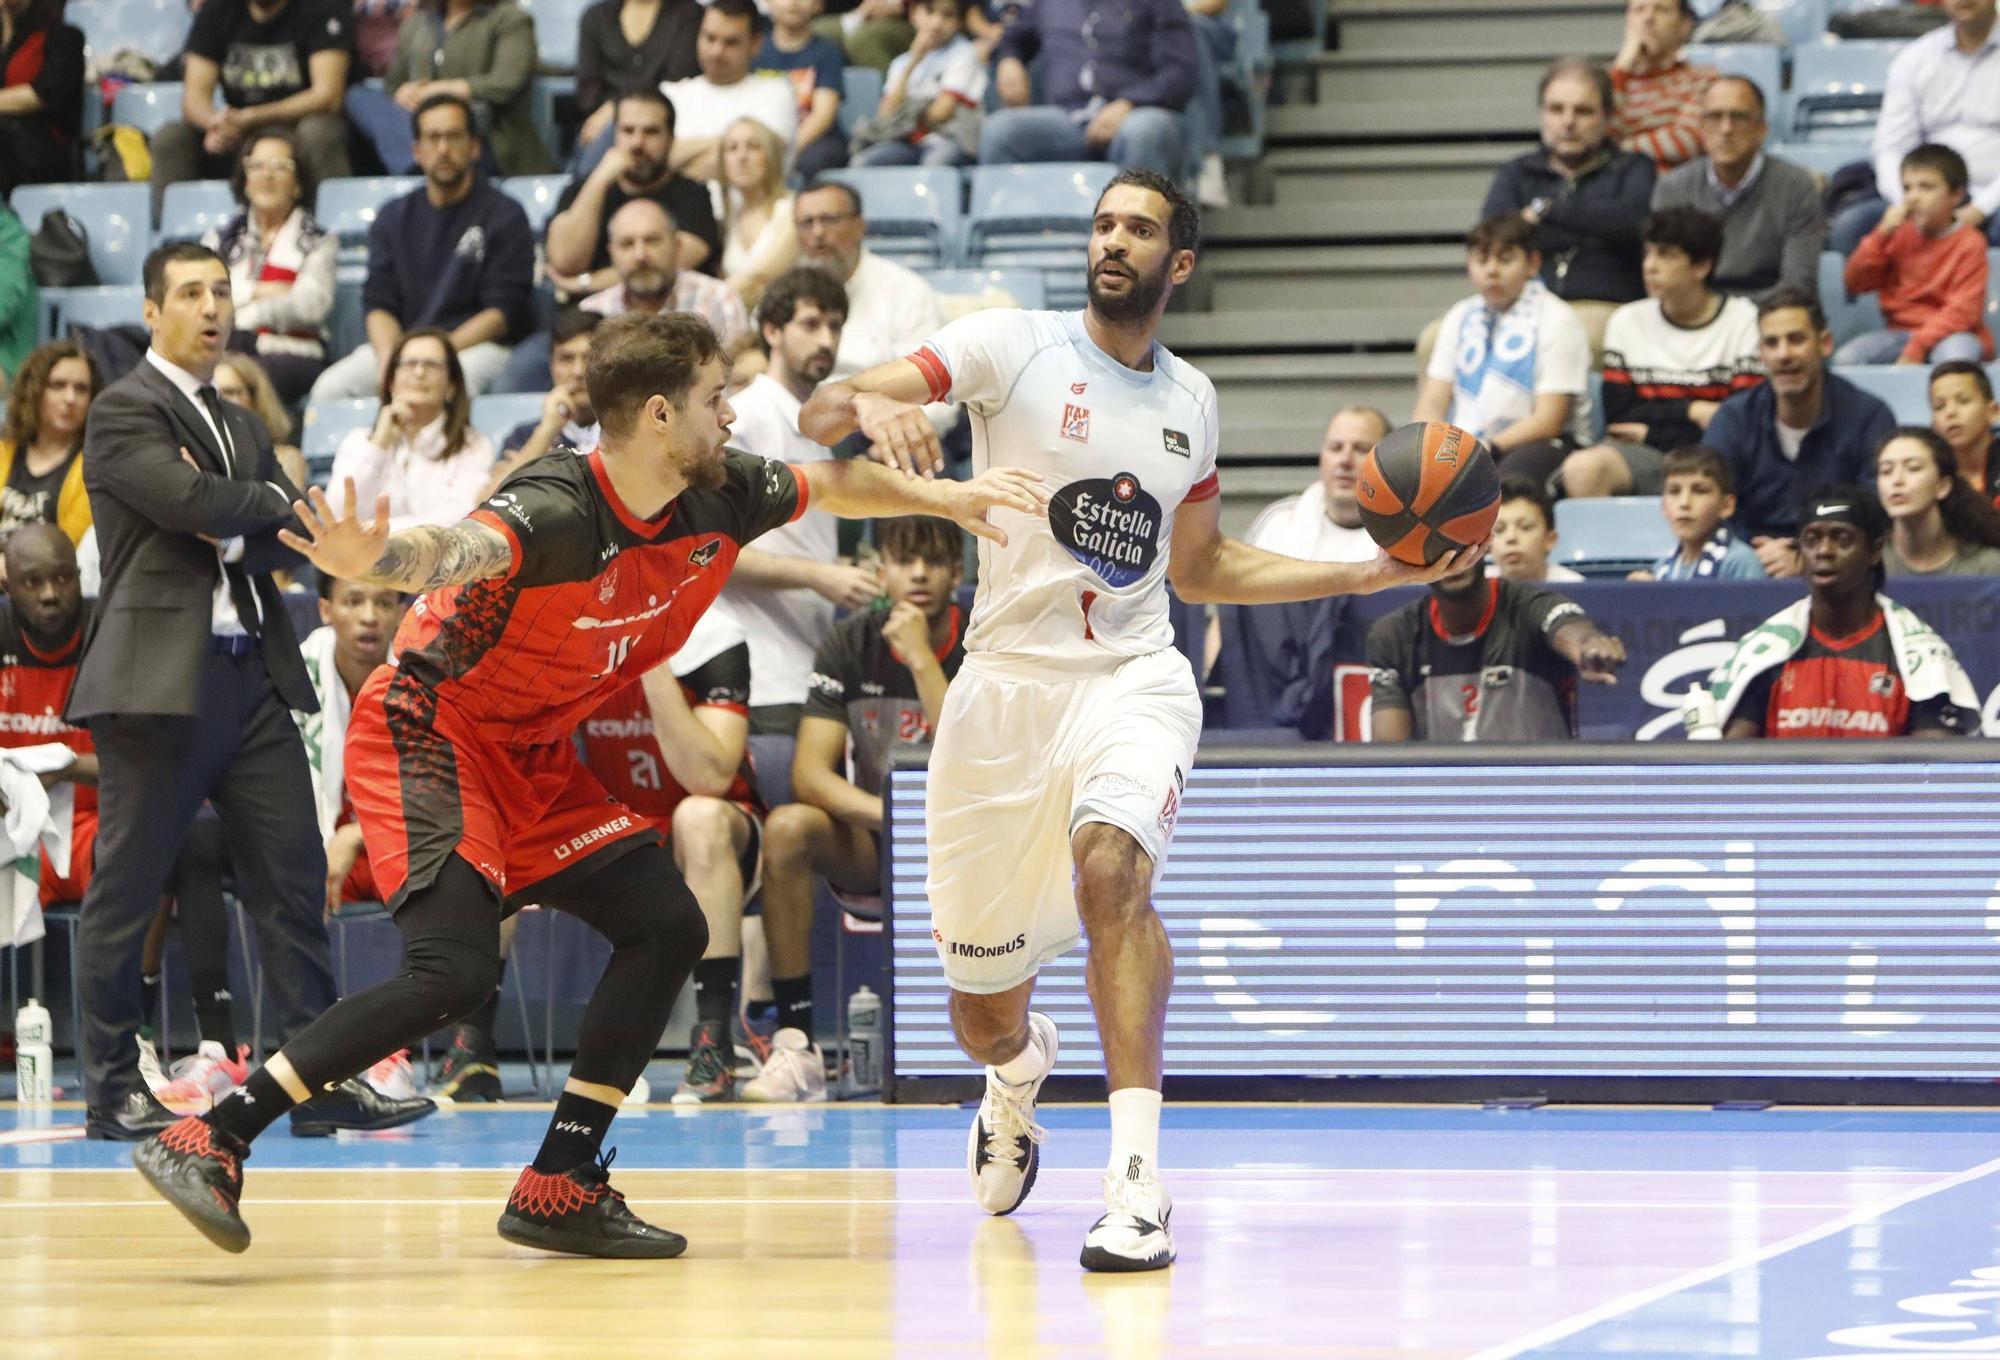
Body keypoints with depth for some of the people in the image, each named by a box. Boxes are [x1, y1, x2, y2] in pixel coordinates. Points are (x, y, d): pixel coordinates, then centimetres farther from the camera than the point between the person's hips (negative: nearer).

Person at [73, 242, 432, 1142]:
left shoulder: (241, 427, 21)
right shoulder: (124, 411, -4)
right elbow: (194, 503, -18)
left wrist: (233, 528, -9)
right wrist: (267, 504, -1)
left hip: (252, 674, 7)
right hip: (160, 679, -7)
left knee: (292, 882, 2)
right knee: (124, 894, 0)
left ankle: (322, 1081, 3)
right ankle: (111, 1091, 7)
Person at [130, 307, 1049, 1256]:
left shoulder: (719, 501, -4)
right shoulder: (558, 511, -29)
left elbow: (830, 484, 18)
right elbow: (458, 549, -51)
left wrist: (944, 496, 24)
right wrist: (377, 561, -71)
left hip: (533, 754, 9)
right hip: (427, 736, -9)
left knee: (666, 927, 2)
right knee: (456, 970, -24)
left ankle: (560, 1189, 9)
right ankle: (207, 1142, -21)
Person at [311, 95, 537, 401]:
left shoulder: (504, 217, 4)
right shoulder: (393, 217, 17)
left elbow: (503, 312, -3)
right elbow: (379, 302, 10)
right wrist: (388, 356, -13)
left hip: (477, 345, -4)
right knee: (330, 388, -23)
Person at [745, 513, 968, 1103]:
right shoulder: (851, 645, -4)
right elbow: (809, 773, -13)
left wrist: (922, 660, -24)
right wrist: (891, 814, -31)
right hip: (870, 847, 2)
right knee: (786, 827, -30)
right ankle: (796, 1046, -29)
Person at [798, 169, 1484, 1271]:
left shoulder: (1190, 400, 12)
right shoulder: (1012, 346, -1)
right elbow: (817, 414, -10)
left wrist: (1372, 574, 17)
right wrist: (870, 405, -35)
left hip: (1132, 679, 1)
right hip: (1005, 683, 0)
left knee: (1110, 862, -34)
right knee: (982, 1011, 8)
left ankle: (1137, 1177, -36)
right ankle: (1020, 1070, 49)